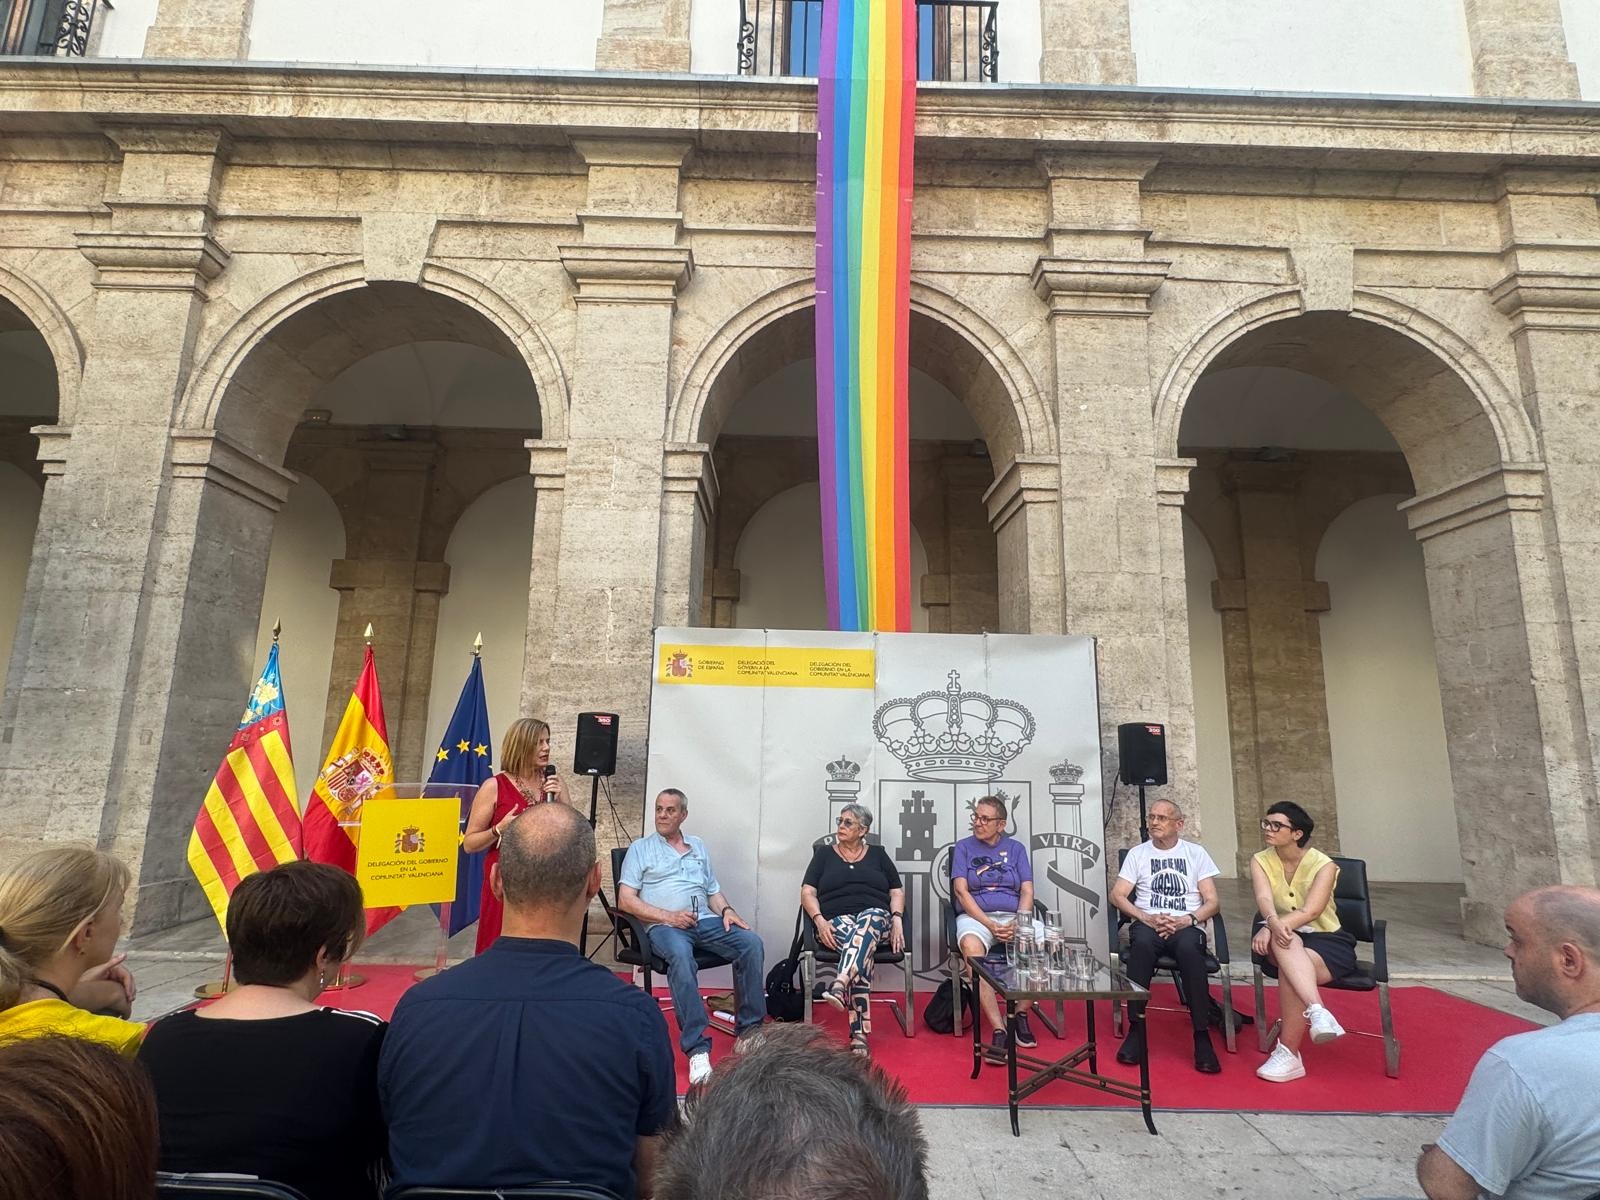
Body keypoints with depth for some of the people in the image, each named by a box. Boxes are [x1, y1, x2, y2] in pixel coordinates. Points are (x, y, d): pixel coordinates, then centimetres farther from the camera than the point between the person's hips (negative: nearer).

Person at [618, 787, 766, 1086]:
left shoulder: (698, 846, 23)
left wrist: (727, 911, 1)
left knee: (751, 942, -22)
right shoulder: (640, 849, 10)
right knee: (680, 955, -38)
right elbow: (626, 900, 0)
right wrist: (667, 916, -11)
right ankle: (697, 1048, -38)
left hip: (704, 920, 4)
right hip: (663, 925, -4)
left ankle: (750, 1030, -14)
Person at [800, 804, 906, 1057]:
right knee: (863, 950, -35)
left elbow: (897, 891, 14)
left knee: (868, 920, -38)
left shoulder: (877, 854, 19)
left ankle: (839, 987, -57)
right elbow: (807, 892, 8)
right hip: (837, 920, 0)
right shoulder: (824, 853, 16)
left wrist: (897, 920, -6)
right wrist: (819, 920, -11)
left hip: (876, 916, 1)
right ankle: (859, 1034, -42)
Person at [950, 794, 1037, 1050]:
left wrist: (1018, 924, -13)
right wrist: (990, 925, -14)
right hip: (975, 916, -2)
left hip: (1014, 915, 2)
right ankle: (998, 1029, -32)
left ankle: (1021, 1014, -11)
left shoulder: (1016, 848, 15)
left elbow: (1027, 891, 6)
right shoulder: (964, 847, 9)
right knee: (971, 946, -37)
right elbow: (960, 890, -2)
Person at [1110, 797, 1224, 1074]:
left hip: (1187, 925, 0)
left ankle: (1202, 1035, -28)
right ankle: (1136, 1029, -29)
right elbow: (1117, 895, 5)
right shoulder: (1138, 853, 14)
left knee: (1188, 948, -37)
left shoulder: (1196, 852, 14)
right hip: (1147, 923, 0)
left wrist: (1187, 920, -12)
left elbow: (1212, 902, 7)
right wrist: (1147, 918, -12)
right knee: (1141, 944, -36)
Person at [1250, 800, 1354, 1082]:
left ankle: (1288, 1054, -25)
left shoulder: (1324, 865, -10)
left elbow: (1311, 911, -24)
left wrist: (1271, 928, -39)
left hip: (1328, 940, -2)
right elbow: (1264, 898, -19)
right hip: (1287, 940, 2)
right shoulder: (1260, 861, 0)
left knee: (1290, 967, -34)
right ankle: (1317, 1011, -50)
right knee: (1284, 941, -36)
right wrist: (1273, 923, -43)